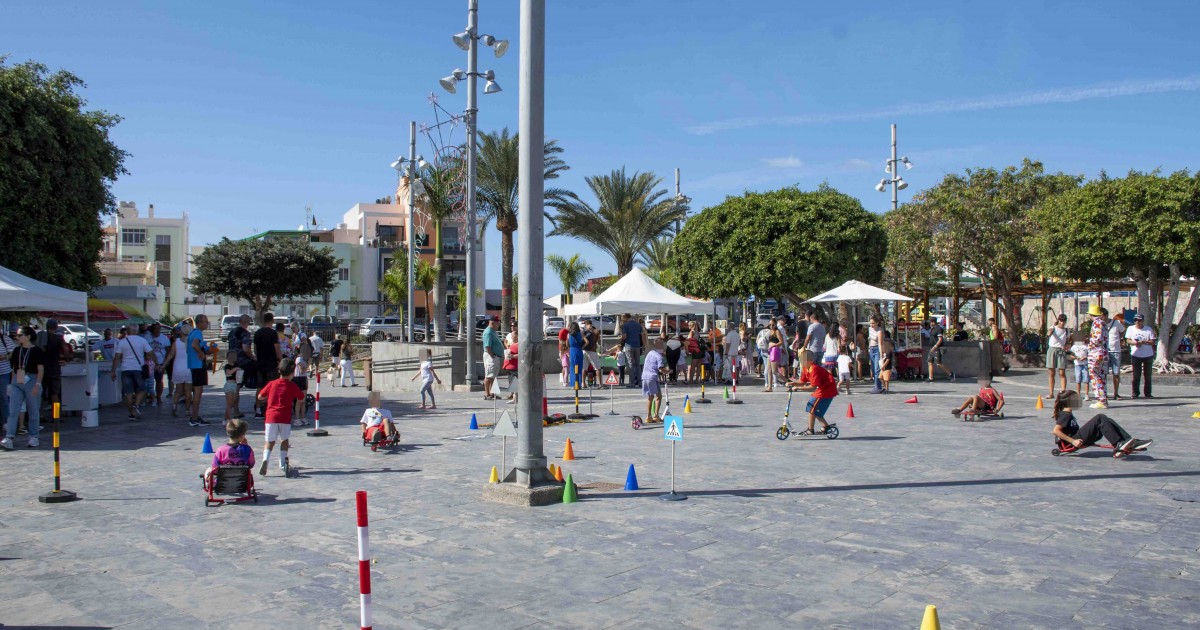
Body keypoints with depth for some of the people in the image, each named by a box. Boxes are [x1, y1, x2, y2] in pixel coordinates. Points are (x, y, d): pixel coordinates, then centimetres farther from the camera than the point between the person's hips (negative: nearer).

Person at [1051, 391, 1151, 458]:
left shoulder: (1068, 414, 22)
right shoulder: (1065, 415, -10)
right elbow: (1055, 431, -21)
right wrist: (1073, 441, -24)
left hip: (1077, 438, 10)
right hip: (1076, 439, -10)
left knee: (1107, 421, 3)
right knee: (1100, 418, -18)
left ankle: (1132, 443, -8)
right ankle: (1118, 445, -24)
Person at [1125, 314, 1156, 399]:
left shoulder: (1149, 329, 1)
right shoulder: (1131, 329, 6)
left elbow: (1152, 341, -2)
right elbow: (1128, 340, 5)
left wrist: (1143, 342, -18)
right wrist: (1134, 342, -16)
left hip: (1148, 355, 0)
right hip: (1136, 355, 0)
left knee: (1147, 375, 5)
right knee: (1136, 375, -2)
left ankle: (1147, 393, 12)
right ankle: (1135, 392, 4)